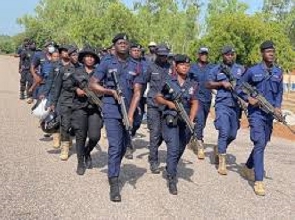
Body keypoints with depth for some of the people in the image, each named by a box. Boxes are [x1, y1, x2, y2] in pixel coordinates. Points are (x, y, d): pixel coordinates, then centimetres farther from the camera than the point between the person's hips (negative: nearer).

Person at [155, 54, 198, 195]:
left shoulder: (192, 84, 8)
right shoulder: (168, 81, -1)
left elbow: (194, 103, 7)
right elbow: (157, 97, 4)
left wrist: (191, 120, -6)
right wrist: (168, 103, -14)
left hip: (185, 122, 4)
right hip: (170, 120, -4)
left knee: (180, 150, 16)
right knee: (173, 149, -14)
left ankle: (170, 170, 41)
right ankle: (172, 180, -6)